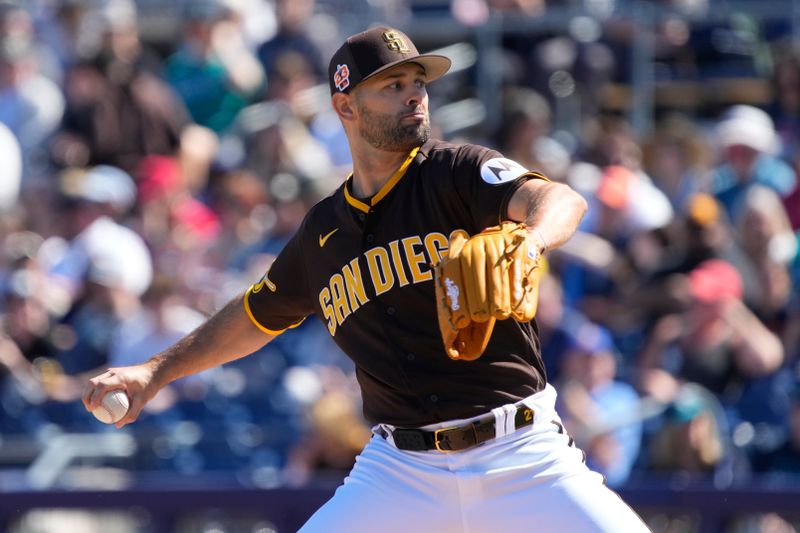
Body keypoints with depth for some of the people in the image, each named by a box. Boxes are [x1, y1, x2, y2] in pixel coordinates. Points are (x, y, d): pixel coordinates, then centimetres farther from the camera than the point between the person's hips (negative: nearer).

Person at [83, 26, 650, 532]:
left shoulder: (457, 171, -2)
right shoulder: (325, 230, 12)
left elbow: (562, 200, -22)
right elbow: (256, 317, 29)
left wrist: (529, 241, -45)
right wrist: (156, 370, 25)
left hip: (522, 455, -3)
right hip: (401, 470, 3)